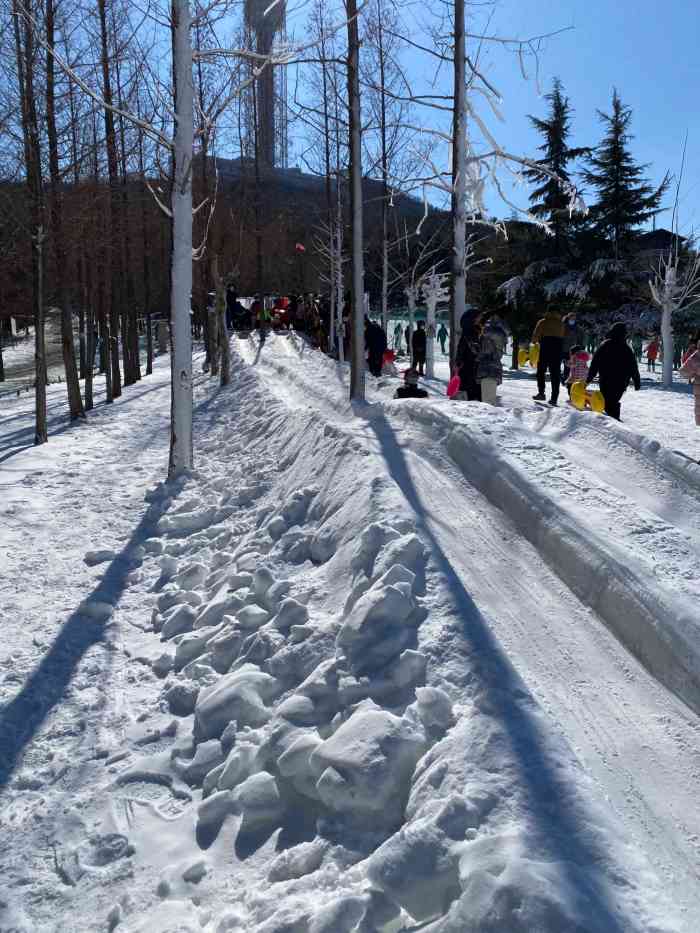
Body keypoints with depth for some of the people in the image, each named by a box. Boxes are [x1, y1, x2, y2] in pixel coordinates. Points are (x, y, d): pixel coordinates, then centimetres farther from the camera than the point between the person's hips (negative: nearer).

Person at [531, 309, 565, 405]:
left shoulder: (543, 322, 2)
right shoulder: (560, 323, 14)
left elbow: (535, 335, -2)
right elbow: (562, 336, 6)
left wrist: (534, 342, 16)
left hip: (546, 347, -3)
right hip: (558, 349, 3)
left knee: (541, 370, 9)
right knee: (555, 373, 4)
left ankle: (541, 393, -4)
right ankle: (554, 397, -1)